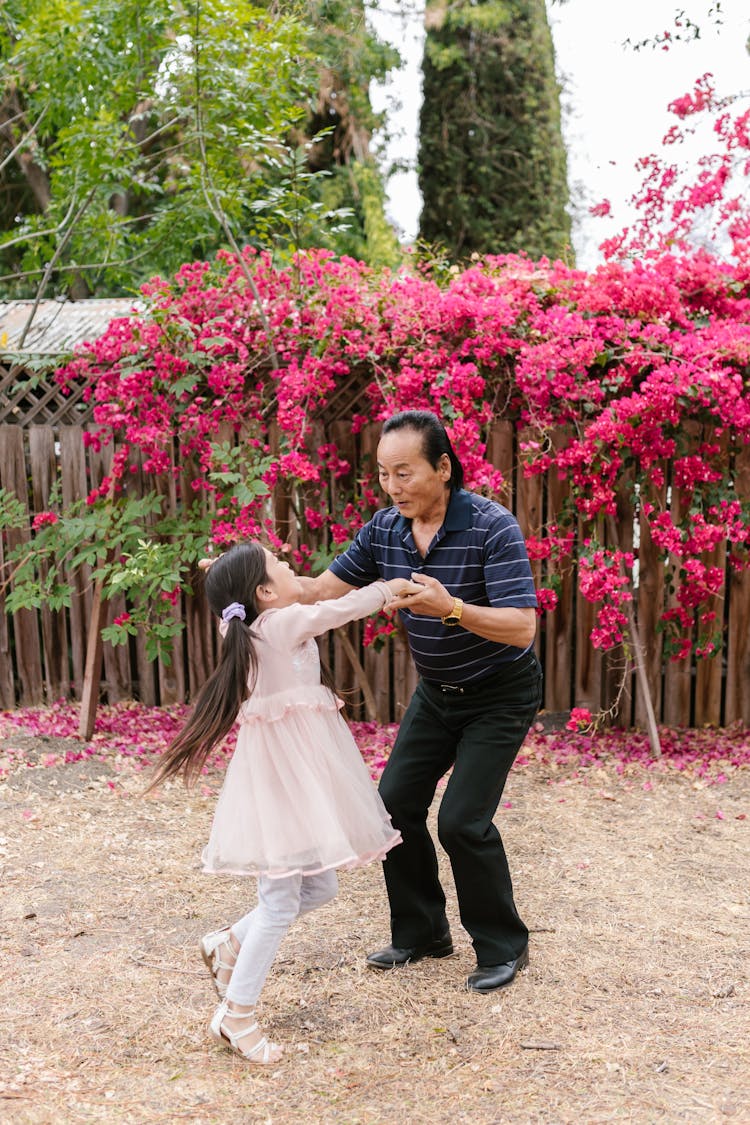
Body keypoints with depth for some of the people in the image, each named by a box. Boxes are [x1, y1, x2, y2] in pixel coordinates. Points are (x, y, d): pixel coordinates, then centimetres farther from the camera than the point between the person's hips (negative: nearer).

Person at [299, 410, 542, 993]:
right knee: (396, 803, 4)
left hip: (500, 695, -6)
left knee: (462, 820, -12)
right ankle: (422, 931, 24)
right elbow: (323, 589, -4)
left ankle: (504, 946, 11)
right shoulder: (385, 529, -7)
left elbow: (522, 626, -31)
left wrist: (450, 608, -45)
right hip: (436, 692, 7)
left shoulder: (491, 526, -26)